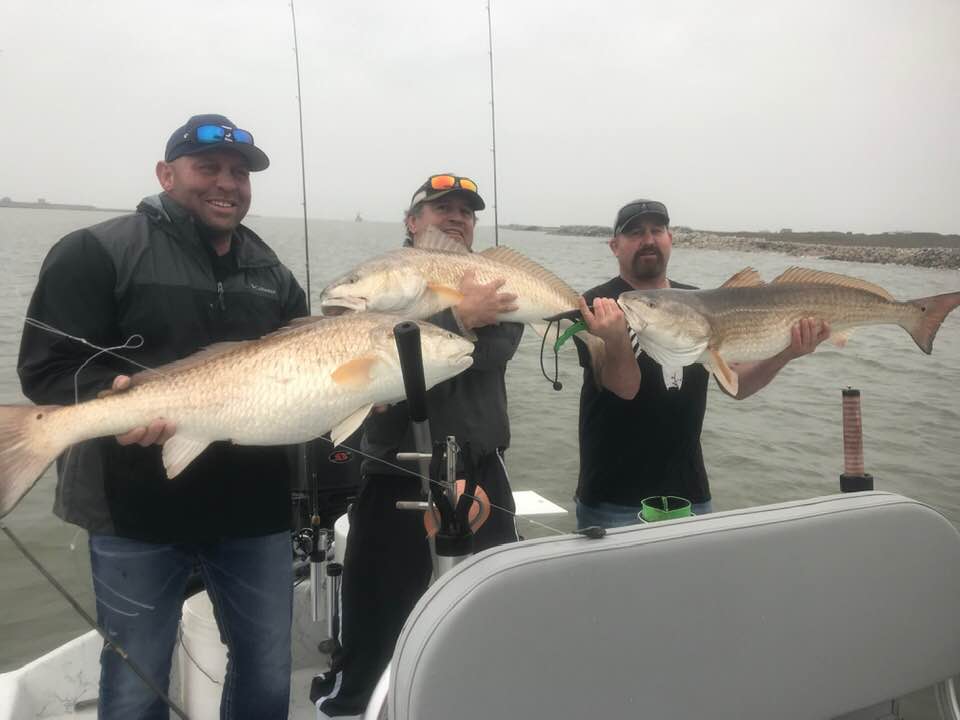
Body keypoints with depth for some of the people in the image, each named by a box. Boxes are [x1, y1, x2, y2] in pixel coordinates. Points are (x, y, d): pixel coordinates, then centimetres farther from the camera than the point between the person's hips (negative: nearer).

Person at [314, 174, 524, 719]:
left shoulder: (495, 287, 6)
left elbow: (495, 350, -13)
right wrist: (458, 318, -26)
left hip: (481, 474, 3)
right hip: (396, 477, -2)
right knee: (376, 613, 8)